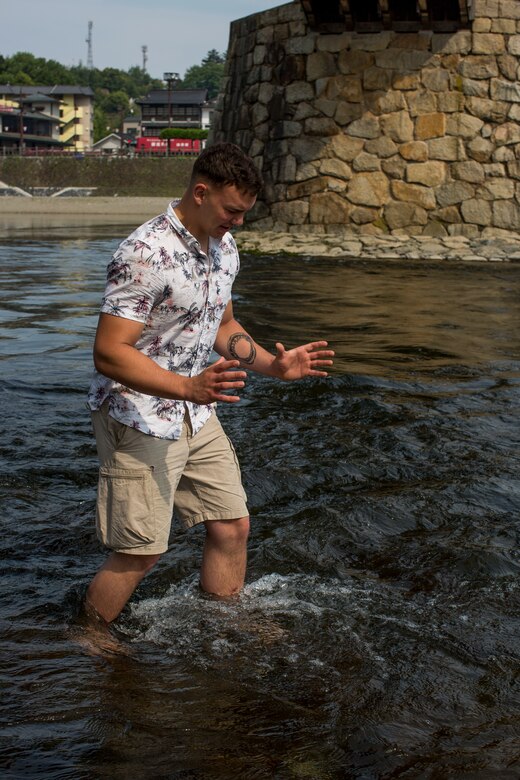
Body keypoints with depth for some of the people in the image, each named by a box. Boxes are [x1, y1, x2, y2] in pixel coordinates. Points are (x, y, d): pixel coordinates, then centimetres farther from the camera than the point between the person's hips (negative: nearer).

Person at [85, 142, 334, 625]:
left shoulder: (223, 249, 6)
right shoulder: (147, 254, -23)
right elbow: (109, 353, -27)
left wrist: (274, 366, 5)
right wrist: (189, 388, -39)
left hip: (196, 417, 8)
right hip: (139, 418, -8)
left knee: (232, 525, 12)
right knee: (141, 551, -3)